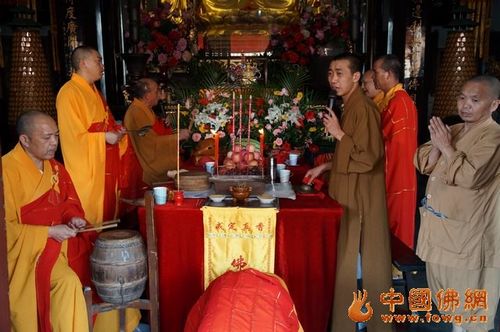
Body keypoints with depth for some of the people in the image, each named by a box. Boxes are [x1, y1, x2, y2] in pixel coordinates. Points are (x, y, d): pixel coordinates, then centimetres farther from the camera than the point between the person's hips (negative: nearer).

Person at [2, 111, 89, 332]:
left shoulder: (54, 167, 6)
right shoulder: (8, 169, -15)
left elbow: (68, 201, 19)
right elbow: (6, 228, -15)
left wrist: (73, 217, -4)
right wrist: (49, 232, -18)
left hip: (53, 247, 6)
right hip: (23, 249, -5)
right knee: (68, 282, -23)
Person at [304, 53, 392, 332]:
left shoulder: (363, 108, -19)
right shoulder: (351, 106, 12)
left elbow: (367, 158, -23)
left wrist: (338, 133, -20)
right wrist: (325, 167, 16)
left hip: (361, 197, -10)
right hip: (351, 194, 10)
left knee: (359, 261, 2)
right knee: (349, 259, 17)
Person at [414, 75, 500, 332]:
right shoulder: (453, 131, 9)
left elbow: (470, 176, -26)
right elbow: (423, 164, 4)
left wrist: (446, 147, -18)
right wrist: (437, 144, -13)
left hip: (467, 231, -8)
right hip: (439, 223, 8)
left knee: (468, 290, 4)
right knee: (445, 285, 21)